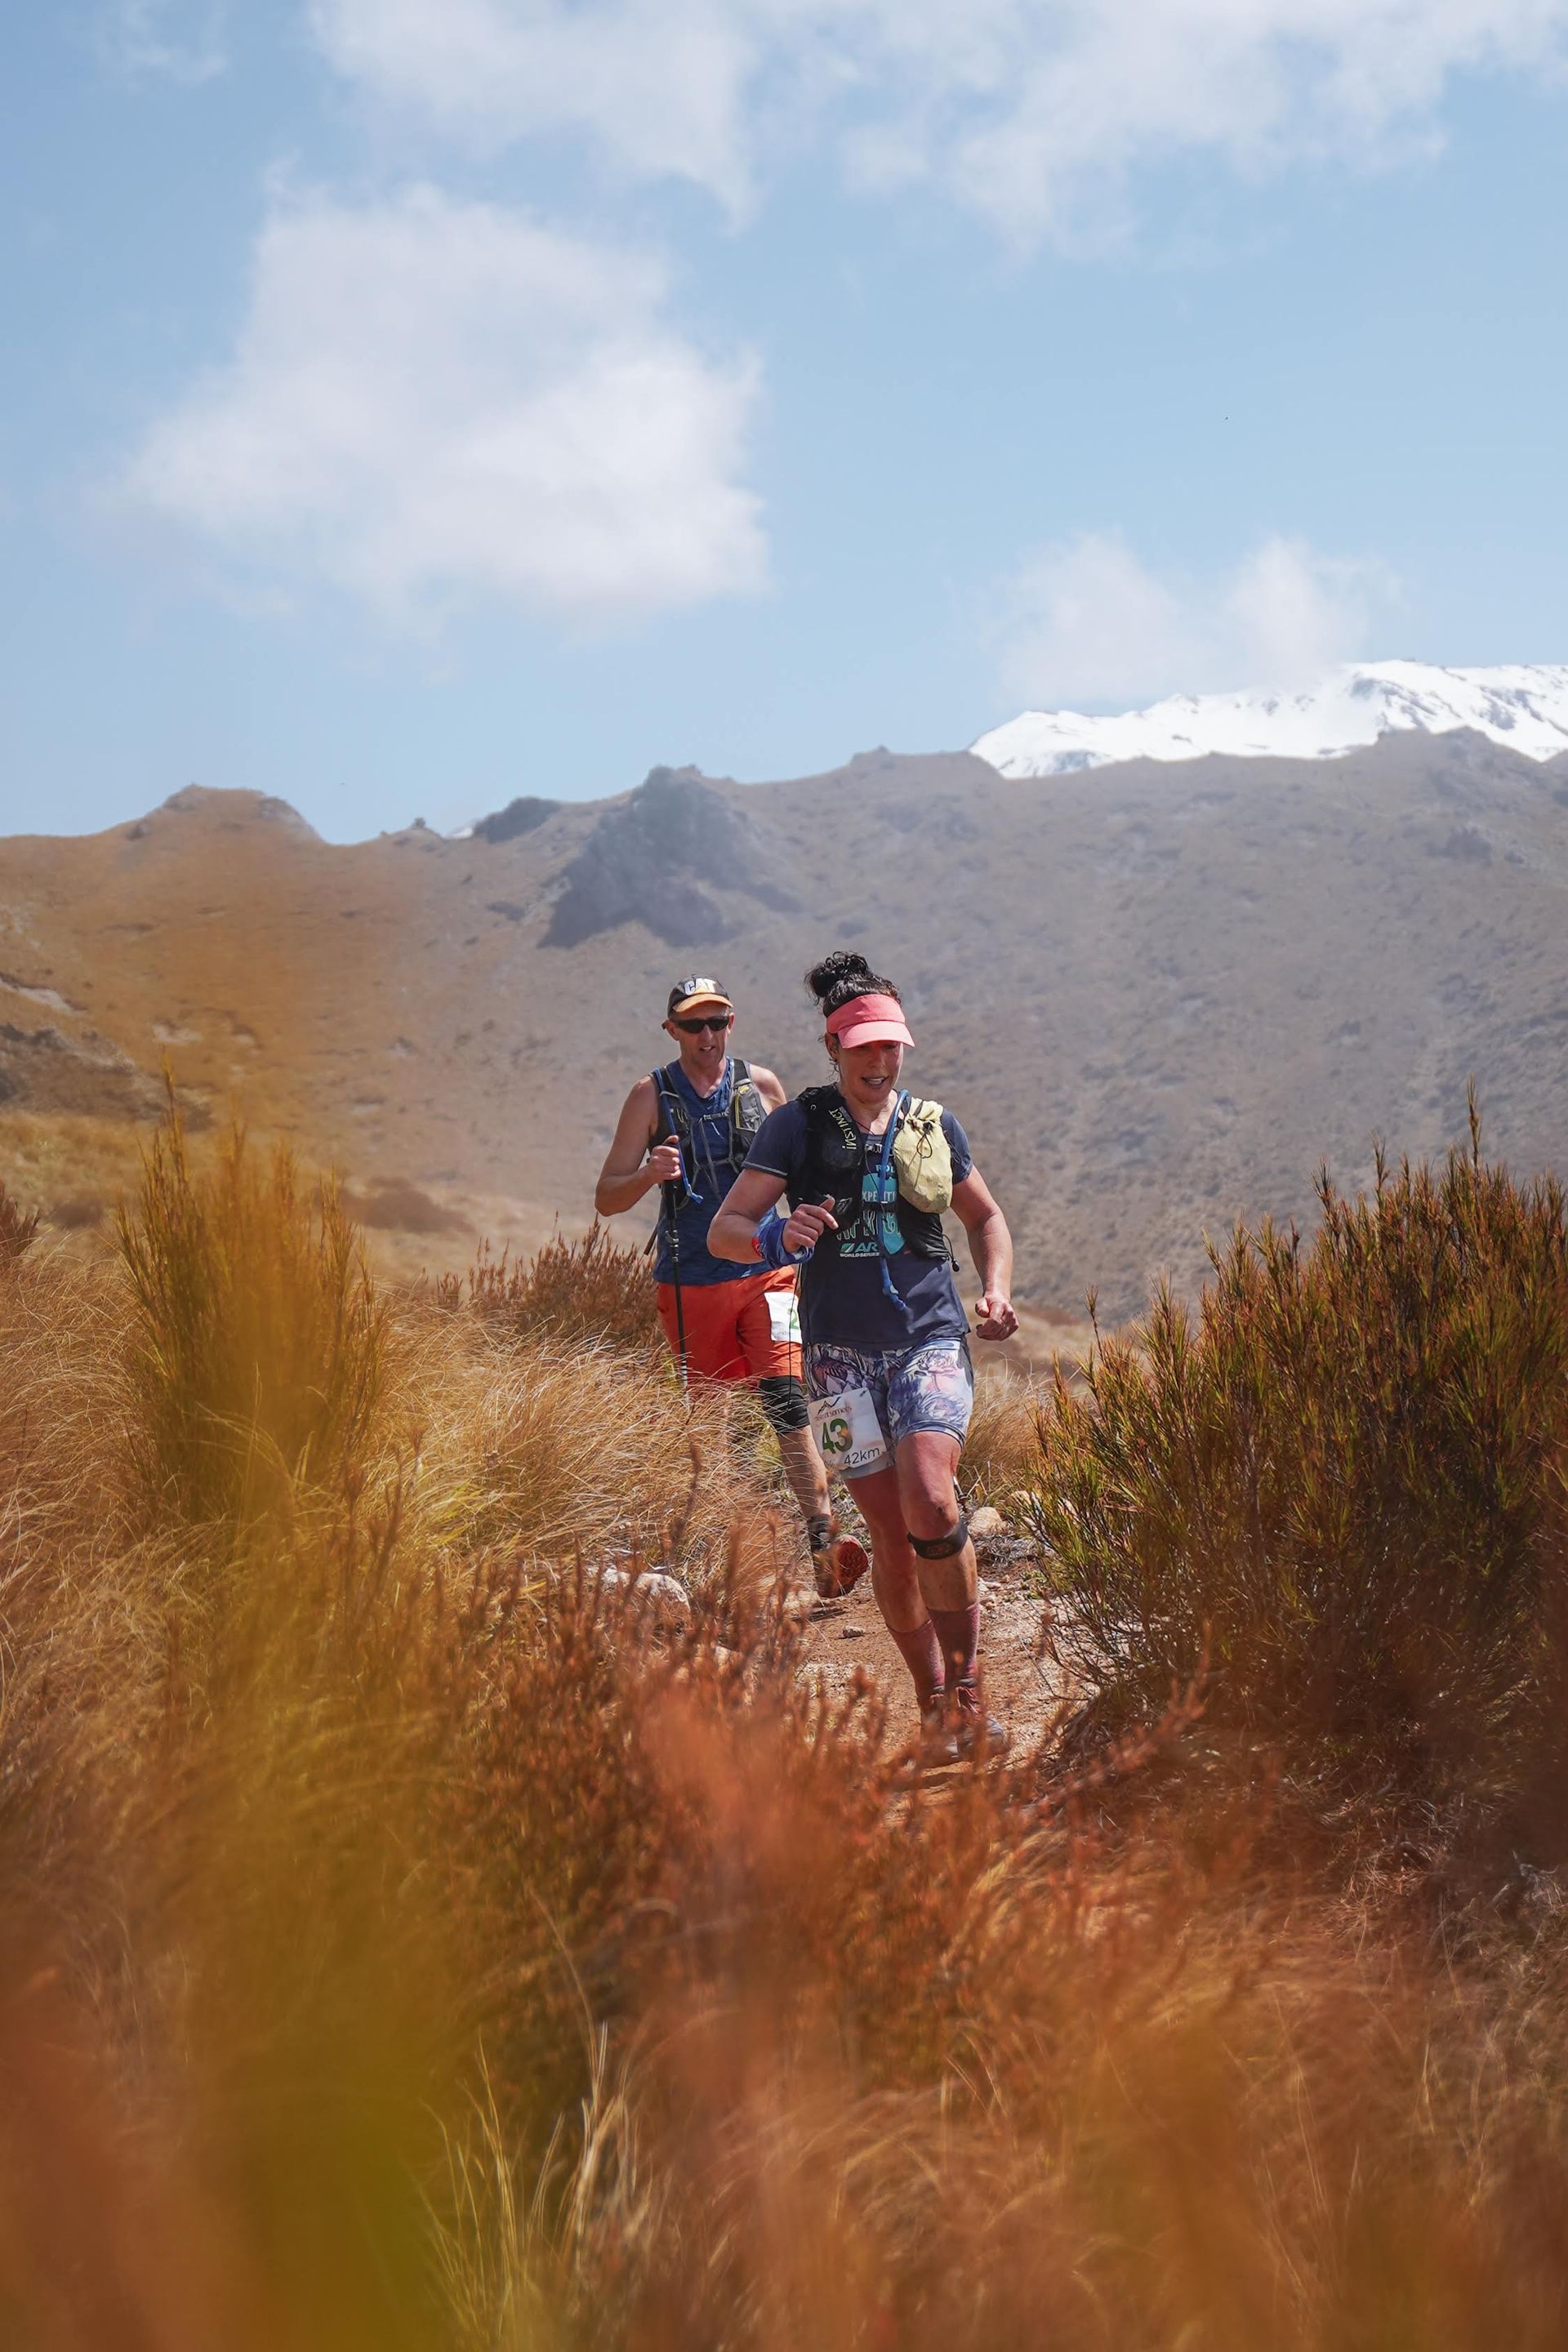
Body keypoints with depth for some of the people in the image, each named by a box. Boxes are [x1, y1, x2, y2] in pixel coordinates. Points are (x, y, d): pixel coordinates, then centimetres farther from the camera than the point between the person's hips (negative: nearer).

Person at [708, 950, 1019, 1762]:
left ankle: (967, 1685, -9)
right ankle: (934, 1703, 13)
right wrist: (777, 1237, -24)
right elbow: (723, 1231, -2)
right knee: (890, 1529, 0)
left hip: (930, 1336, 0)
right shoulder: (797, 1126, 1)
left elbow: (985, 1217, 23)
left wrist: (996, 1292, 6)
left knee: (930, 1501, -21)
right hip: (842, 1349, 0)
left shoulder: (931, 1124, 9)